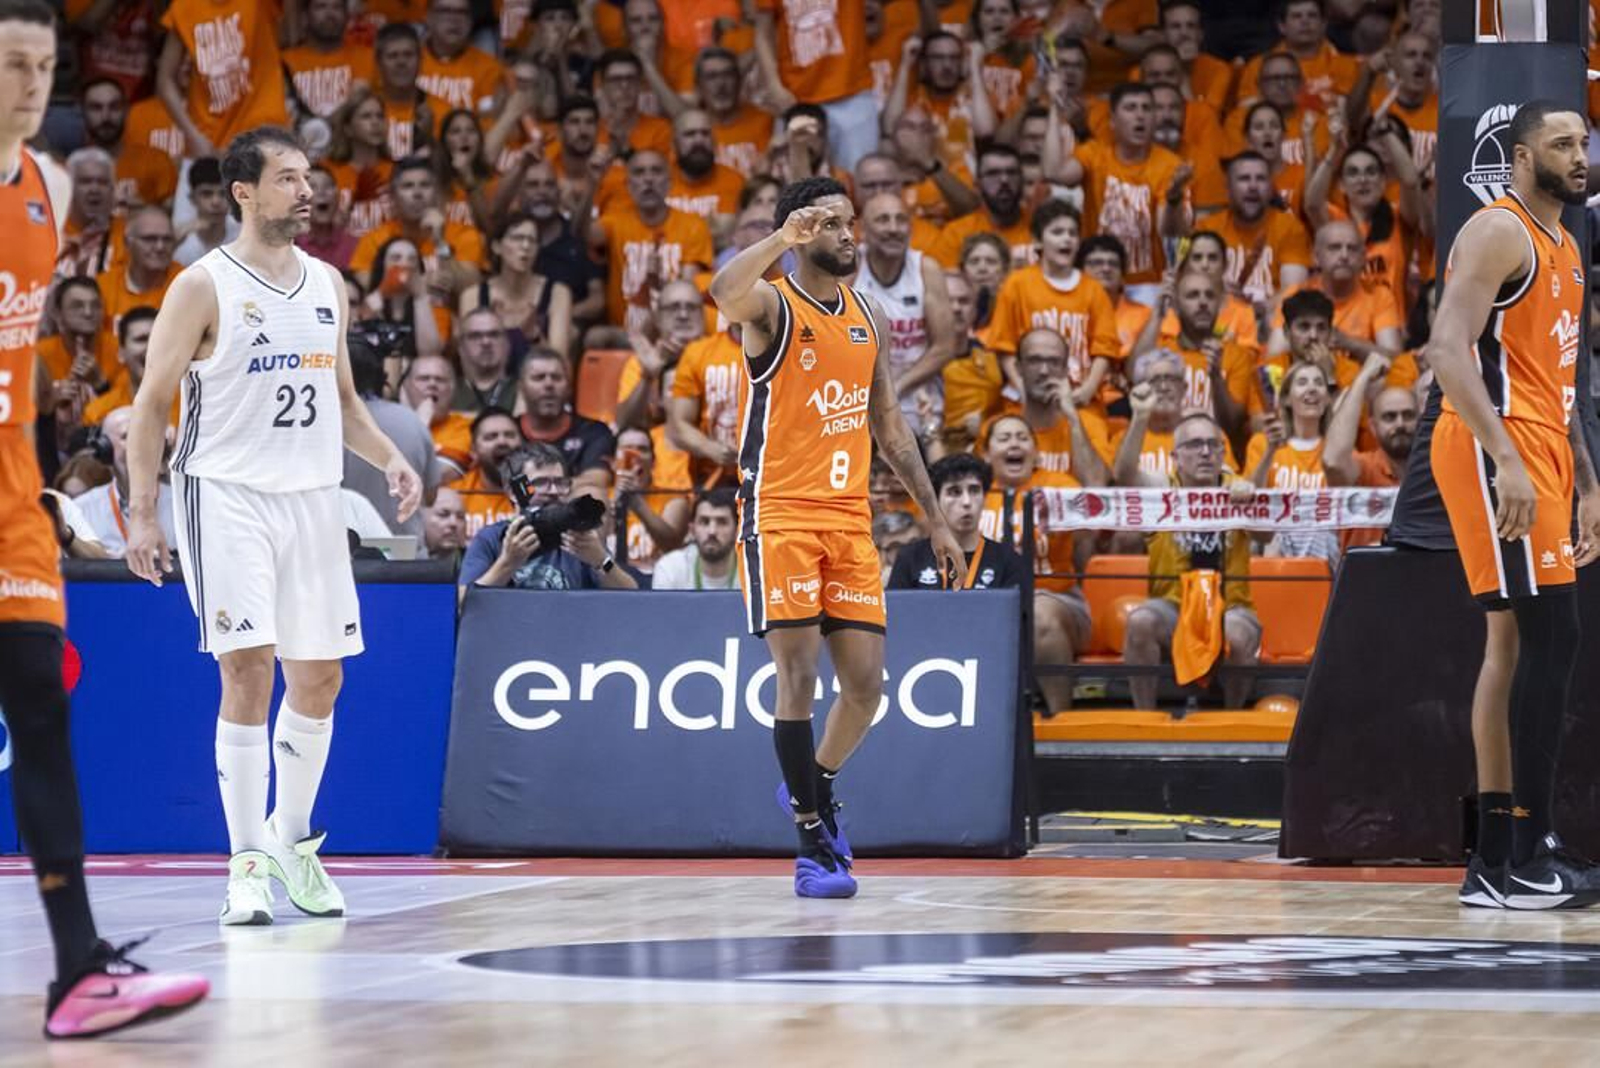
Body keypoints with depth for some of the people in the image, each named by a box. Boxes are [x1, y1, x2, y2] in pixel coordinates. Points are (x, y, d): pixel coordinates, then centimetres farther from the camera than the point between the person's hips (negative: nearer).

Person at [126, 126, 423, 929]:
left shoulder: (327, 284, 11)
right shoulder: (205, 285, -7)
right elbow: (152, 402, -6)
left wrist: (391, 460, 4)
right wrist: (141, 514, -11)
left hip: (313, 495, 6)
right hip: (229, 495, -6)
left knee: (319, 676, 8)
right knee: (247, 671, -12)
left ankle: (292, 840, 25)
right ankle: (249, 863, -6)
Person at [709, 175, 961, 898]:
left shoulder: (869, 320, 14)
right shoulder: (772, 305, -5)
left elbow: (890, 429, 21)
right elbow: (723, 294, -32)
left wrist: (934, 517, 19)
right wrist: (784, 237, -29)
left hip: (851, 517, 6)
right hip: (781, 513, -6)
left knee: (865, 682, 3)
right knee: (798, 675, -9)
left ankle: (813, 786, 31)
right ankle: (814, 846, -2)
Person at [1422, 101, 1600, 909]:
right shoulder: (1498, 232, -10)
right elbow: (1448, 348, -21)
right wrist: (1507, 460, -29)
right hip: (1496, 450, -10)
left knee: (1516, 643, 9)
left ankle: (1497, 859, 11)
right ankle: (1529, 854, -13)